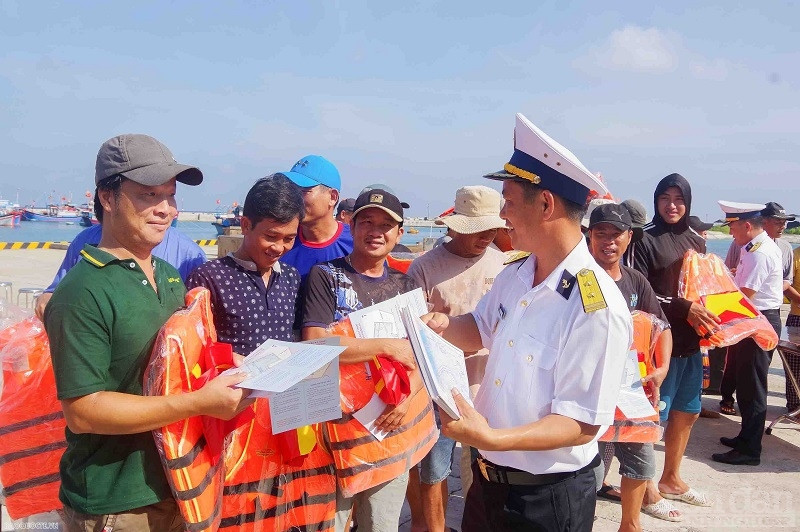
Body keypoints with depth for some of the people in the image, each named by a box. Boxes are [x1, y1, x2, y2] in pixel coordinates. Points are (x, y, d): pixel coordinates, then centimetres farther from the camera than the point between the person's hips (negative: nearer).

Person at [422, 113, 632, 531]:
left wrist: (492, 438, -32)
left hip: (548, 498, -7)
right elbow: (482, 331, 17)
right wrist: (444, 325, -3)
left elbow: (581, 424, -22)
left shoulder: (597, 308, -25)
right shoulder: (512, 277, -1)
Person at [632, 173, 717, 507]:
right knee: (655, 415, 2)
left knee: (687, 412, 17)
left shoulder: (695, 241, 11)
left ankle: (671, 479, 34)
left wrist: (709, 320, 1)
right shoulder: (646, 240, -9)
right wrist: (683, 308, -22)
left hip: (692, 341, 7)